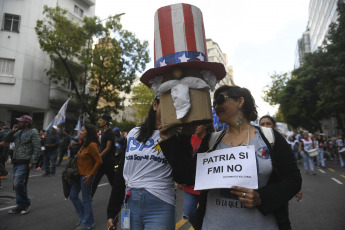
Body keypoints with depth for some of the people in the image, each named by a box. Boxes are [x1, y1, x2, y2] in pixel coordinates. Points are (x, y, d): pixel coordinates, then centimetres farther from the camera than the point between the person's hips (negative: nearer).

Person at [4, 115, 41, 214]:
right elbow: (6, 140, 19)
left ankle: (26, 203, 6)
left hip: (24, 163, -8)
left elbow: (37, 148, -13)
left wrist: (32, 162, -19)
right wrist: (12, 131, 5)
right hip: (16, 162, 8)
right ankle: (21, 206, 22)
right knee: (19, 185, 12)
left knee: (18, 184, -14)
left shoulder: (33, 132, -7)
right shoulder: (18, 133, 17)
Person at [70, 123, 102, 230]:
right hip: (79, 174, 10)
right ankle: (83, 217, 34)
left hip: (86, 176, -10)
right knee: (73, 195, 17)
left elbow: (99, 161, -22)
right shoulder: (84, 143, 9)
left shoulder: (92, 145, -21)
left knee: (86, 200, 4)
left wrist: (91, 175, -19)